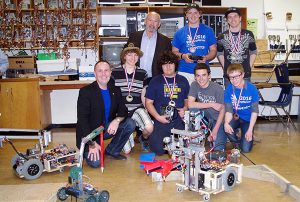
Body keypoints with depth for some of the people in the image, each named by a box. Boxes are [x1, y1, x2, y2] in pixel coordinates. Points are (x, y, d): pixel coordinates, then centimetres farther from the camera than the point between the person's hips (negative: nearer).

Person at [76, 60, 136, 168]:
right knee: (95, 162, -22)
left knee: (130, 124, -15)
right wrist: (92, 143, -24)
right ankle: (87, 150, 13)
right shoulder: (86, 91, -15)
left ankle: (112, 151, 2)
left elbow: (123, 110, 0)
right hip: (89, 132, -5)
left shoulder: (115, 90, 2)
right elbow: (82, 119, -18)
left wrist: (117, 120, -26)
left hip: (107, 128, 5)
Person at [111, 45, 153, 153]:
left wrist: (147, 110, 1)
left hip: (137, 108, 2)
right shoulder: (115, 72, 0)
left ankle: (143, 139, 7)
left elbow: (143, 96, 12)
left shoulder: (142, 73, 6)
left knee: (149, 128, -31)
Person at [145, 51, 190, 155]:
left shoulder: (183, 80, 14)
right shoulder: (155, 81, 6)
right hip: (161, 121, -2)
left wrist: (184, 109, -3)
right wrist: (158, 117, -10)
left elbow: (187, 100, 20)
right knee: (159, 150, -14)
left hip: (178, 121, 2)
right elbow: (148, 102, 3)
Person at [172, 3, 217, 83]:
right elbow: (174, 52, 11)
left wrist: (206, 58, -10)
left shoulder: (208, 31, 9)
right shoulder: (180, 32, 8)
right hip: (185, 72, 0)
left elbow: (213, 50, 11)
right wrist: (183, 56, -10)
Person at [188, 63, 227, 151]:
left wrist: (215, 130, -19)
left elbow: (222, 110, -15)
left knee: (218, 148, -17)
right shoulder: (194, 85, -11)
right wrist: (211, 104, -26)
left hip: (218, 119, -3)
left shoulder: (218, 88, -19)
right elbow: (190, 104, -21)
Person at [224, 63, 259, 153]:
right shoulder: (228, 89, -12)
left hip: (248, 119, -1)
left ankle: (249, 137, 23)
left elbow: (254, 111, -12)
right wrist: (226, 123, -35)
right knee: (227, 127, -34)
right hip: (236, 117, 2)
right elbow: (228, 110, -13)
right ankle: (236, 143, 1)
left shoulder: (252, 88, -17)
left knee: (246, 149, -13)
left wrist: (250, 130, -18)